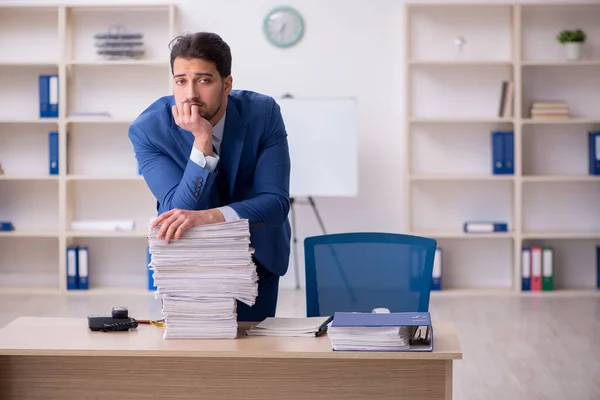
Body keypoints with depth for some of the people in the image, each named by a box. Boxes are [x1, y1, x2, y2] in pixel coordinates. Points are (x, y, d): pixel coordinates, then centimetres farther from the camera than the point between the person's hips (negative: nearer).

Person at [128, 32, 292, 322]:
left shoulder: (263, 113, -19)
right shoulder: (147, 129, -22)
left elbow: (276, 202, -25)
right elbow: (180, 211, -26)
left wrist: (208, 216, -42)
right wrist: (202, 141, -39)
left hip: (255, 252, 1)